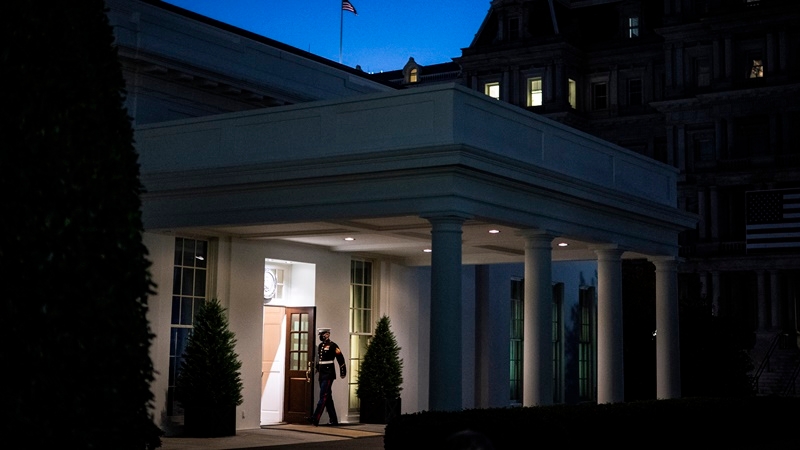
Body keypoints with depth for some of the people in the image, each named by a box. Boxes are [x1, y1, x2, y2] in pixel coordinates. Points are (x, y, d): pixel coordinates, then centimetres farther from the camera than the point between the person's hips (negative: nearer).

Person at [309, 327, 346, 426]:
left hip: (328, 374, -9)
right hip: (322, 374, 9)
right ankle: (333, 420, 15)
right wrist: (317, 368, 23)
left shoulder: (332, 346, -9)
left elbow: (340, 358, -8)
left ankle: (315, 419, -19)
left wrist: (343, 372, -6)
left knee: (323, 397, -12)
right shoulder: (320, 346, 14)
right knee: (328, 397, 10)